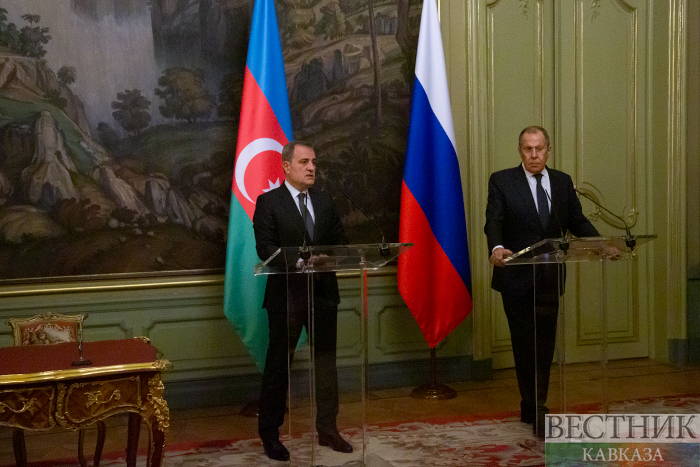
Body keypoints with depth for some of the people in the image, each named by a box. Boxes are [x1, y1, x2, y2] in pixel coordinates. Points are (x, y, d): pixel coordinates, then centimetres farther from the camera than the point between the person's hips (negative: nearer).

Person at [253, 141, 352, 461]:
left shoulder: (324, 201, 12)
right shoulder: (268, 202, -4)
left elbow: (339, 240, 12)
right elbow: (265, 248, -13)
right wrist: (297, 262, -27)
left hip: (322, 291, 5)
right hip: (286, 293, -5)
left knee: (326, 361, 10)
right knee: (278, 365, 4)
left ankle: (327, 429, 22)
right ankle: (270, 434, 16)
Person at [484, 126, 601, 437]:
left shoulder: (562, 182, 9)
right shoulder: (501, 181, -4)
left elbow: (577, 222, 8)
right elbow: (493, 222, -15)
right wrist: (497, 247, -36)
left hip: (550, 277, 4)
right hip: (517, 276, -4)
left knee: (545, 344, 10)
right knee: (525, 344, 2)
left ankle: (532, 406, 25)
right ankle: (535, 410, 12)